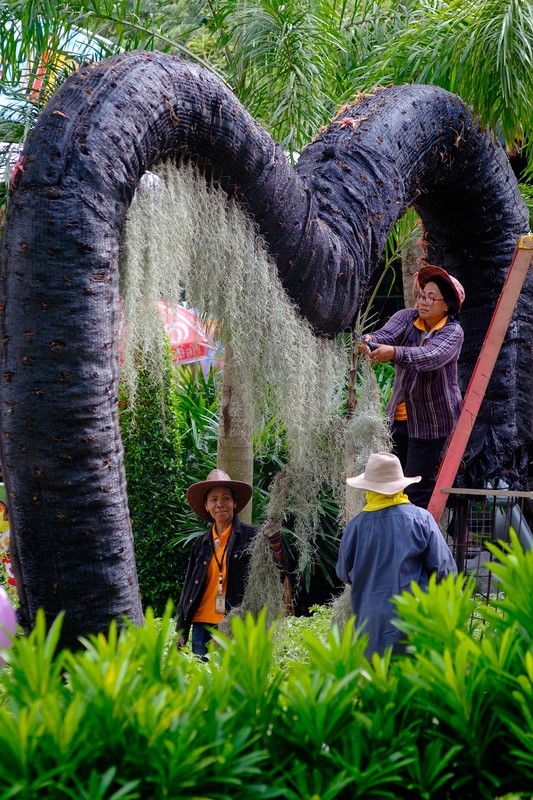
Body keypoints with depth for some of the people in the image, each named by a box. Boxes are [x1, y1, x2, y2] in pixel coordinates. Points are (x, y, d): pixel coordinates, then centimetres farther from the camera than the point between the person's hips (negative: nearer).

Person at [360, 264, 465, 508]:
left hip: (431, 420, -5)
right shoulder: (406, 318, -1)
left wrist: (394, 353, -49)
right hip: (400, 415, 5)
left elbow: (431, 356, -33)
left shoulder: (453, 332, -13)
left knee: (418, 486, -7)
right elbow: (386, 334, -20)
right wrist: (370, 341, -45)